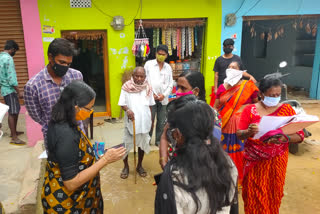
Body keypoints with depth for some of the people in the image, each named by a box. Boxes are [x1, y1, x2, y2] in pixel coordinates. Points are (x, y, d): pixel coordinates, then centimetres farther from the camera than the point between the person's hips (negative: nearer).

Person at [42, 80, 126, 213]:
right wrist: (105, 160, -27)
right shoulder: (66, 135, -32)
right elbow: (71, 183, -29)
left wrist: (91, 155, 5)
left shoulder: (60, 123, -4)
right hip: (65, 203, -8)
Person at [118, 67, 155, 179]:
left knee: (142, 144, 14)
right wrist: (127, 110, -28)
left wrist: (151, 120, 11)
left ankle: (139, 165, 33)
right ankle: (126, 166, 27)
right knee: (126, 145, 6)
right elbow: (122, 103, -7)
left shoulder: (148, 88, 0)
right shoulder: (126, 87, -9)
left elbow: (150, 105, 8)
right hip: (130, 121, -2)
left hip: (144, 121, 3)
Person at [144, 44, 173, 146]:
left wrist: (164, 95, -6)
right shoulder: (149, 64, 2)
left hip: (163, 99, 3)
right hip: (151, 98, -2)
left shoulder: (168, 67, 9)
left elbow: (170, 84, 8)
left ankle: (159, 140, 24)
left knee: (161, 122, 8)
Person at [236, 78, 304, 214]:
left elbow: (300, 135, -4)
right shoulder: (249, 110, -4)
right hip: (254, 161, -1)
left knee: (273, 195, 14)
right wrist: (249, 132, -28)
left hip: (276, 161, 1)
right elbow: (239, 135, -6)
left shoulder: (286, 110, -2)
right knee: (254, 196, 9)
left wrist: (285, 139, -25)